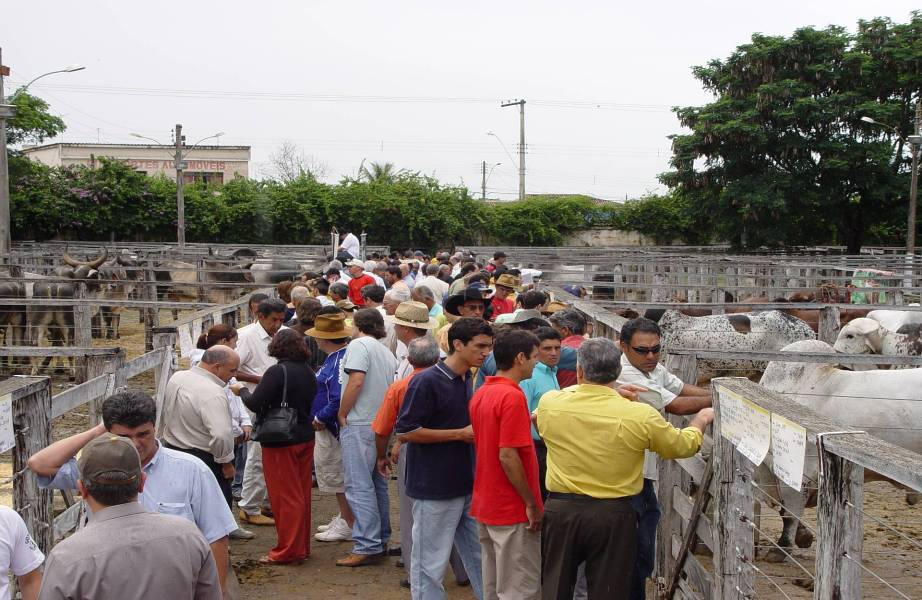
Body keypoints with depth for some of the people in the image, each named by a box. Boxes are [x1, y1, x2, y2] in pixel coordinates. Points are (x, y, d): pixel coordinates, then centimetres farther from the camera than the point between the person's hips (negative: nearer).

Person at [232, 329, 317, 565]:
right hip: (306, 438, 7)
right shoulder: (308, 371, 5)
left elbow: (255, 403, -18)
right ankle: (302, 547, 24)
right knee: (302, 494, 15)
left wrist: (241, 390, -1)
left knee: (285, 496, 0)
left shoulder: (277, 372, -18)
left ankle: (287, 551, 7)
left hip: (281, 442, -7)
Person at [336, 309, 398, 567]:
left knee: (359, 487, -6)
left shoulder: (358, 344, -7)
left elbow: (356, 381, -18)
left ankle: (368, 547, -7)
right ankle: (381, 542, 22)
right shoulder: (387, 353, 18)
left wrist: (342, 414, -10)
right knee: (377, 485, 15)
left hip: (359, 425, -9)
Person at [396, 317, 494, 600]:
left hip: (468, 486, 8)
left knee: (481, 556, 15)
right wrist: (461, 434, -16)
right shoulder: (426, 381, -15)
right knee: (431, 563, 3)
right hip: (435, 489, -8)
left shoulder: (468, 381, 11)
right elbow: (405, 432, -18)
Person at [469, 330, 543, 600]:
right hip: (513, 510, -9)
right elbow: (507, 456, -23)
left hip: (484, 506, 9)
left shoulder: (480, 394, 9)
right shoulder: (512, 396, -19)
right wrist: (531, 504, -17)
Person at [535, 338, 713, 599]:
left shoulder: (548, 403, -10)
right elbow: (684, 445, 1)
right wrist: (702, 420, 23)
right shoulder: (640, 415, -16)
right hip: (613, 515, -2)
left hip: (560, 509, 2)